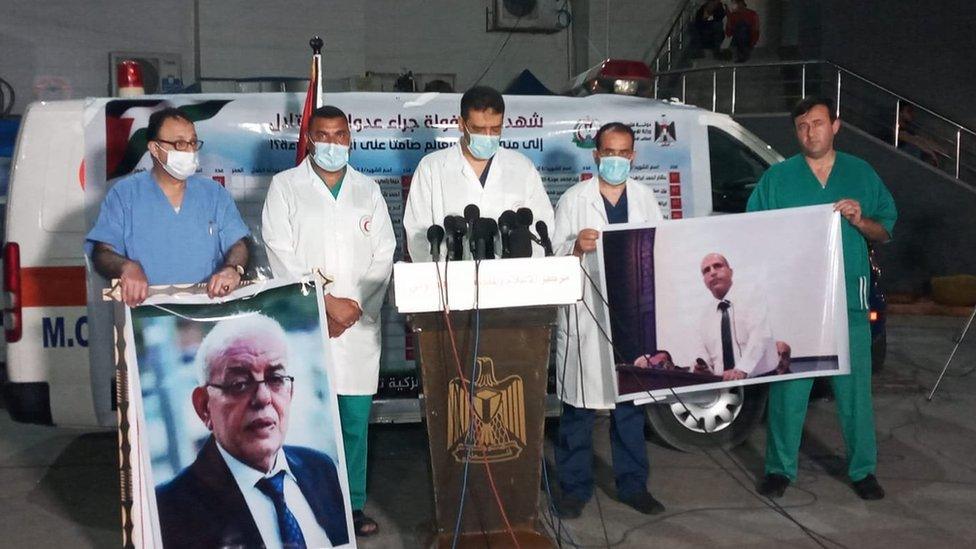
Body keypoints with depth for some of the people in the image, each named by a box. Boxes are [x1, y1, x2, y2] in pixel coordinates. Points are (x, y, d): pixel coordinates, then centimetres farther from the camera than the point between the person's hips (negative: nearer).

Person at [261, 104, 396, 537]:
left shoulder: (368, 190, 15)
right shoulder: (285, 186, 6)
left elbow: (383, 254, 8)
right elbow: (281, 254, -4)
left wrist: (355, 306, -5)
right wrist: (327, 303, -10)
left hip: (360, 324, 3)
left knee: (355, 419, 5)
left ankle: (352, 505, 16)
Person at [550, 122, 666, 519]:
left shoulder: (645, 197, 11)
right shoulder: (574, 199, 1)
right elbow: (554, 255, -3)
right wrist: (577, 247, -24)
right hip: (585, 314, -3)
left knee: (631, 403, 12)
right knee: (579, 405, 2)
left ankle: (632, 484, 24)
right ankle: (575, 487, 15)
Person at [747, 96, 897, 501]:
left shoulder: (861, 174, 10)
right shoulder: (777, 177, 5)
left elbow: (885, 232, 12)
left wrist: (860, 221, -8)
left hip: (849, 299, 1)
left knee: (855, 387, 5)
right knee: (788, 388, 2)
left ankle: (863, 469, 20)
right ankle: (780, 468, 14)